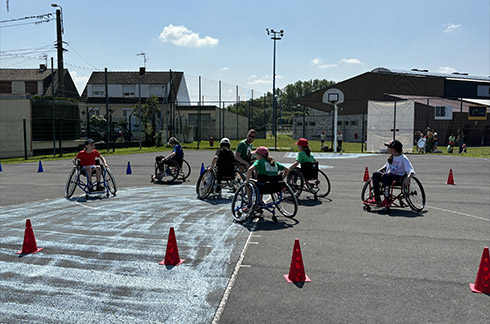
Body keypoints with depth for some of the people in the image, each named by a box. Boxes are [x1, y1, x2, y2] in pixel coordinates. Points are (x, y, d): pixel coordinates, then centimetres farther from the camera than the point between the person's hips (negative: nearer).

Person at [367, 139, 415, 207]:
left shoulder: (403, 158, -7)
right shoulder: (391, 157, 16)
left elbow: (411, 171, -15)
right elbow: (386, 166, 30)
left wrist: (408, 178, -34)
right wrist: (378, 171, 14)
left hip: (399, 177, -7)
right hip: (389, 176, 7)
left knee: (385, 175, -36)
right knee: (375, 174, -18)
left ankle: (386, 200, -36)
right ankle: (376, 198, -21)